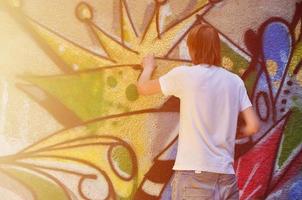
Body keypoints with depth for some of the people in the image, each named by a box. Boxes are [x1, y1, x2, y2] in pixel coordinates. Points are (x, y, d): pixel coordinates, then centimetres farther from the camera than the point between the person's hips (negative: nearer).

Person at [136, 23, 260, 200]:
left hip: (194, 174, -4)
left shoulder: (184, 74, -3)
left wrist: (149, 67, 32)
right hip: (227, 177, 4)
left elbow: (143, 88, 11)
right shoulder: (235, 81, 7)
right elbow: (253, 127, 5)